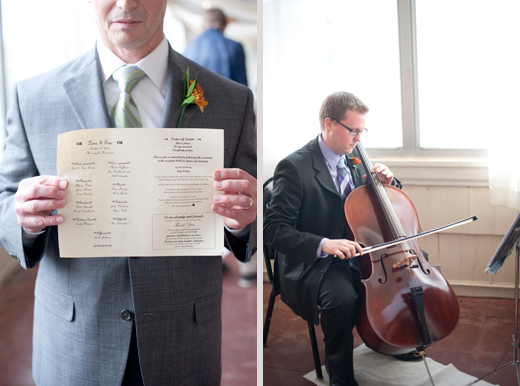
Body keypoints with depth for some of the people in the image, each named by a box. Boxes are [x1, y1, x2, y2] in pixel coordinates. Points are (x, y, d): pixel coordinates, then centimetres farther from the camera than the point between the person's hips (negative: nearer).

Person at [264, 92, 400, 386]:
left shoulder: (354, 160, 8)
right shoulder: (295, 167, -14)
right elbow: (273, 230, -19)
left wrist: (387, 181, -3)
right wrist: (323, 244, -33)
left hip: (358, 253, 7)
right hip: (314, 264, -7)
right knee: (343, 298, -34)